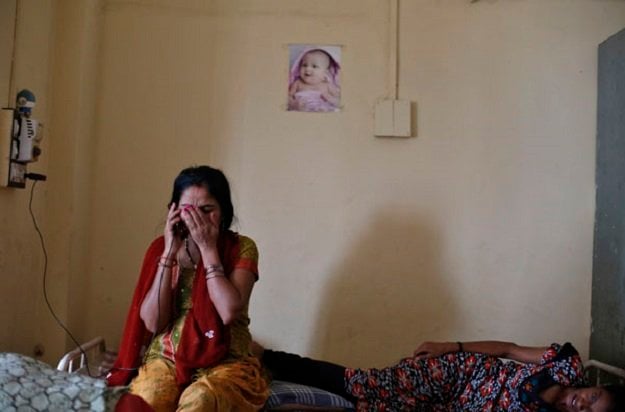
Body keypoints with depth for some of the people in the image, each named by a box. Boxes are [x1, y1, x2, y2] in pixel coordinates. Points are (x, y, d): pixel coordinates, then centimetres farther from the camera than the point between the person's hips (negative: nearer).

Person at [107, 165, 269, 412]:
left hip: (224, 362, -2)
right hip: (165, 357, 2)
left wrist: (208, 248, -15)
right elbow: (152, 322, -6)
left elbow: (229, 312, -19)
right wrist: (169, 253, -11)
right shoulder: (161, 248, 4)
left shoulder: (241, 248, -3)